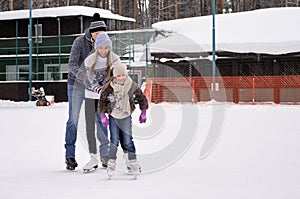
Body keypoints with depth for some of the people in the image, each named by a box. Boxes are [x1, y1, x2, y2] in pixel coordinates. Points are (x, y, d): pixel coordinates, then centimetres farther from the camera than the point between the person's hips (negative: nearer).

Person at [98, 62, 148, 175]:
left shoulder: (132, 86, -10)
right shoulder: (109, 87, -13)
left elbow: (142, 98, 5)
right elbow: (102, 101, -2)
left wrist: (143, 113, 6)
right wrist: (103, 116, -4)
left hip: (126, 117, 0)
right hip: (113, 117, 0)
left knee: (128, 141, -3)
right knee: (114, 141, -4)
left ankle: (133, 163, 6)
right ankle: (111, 163, 5)